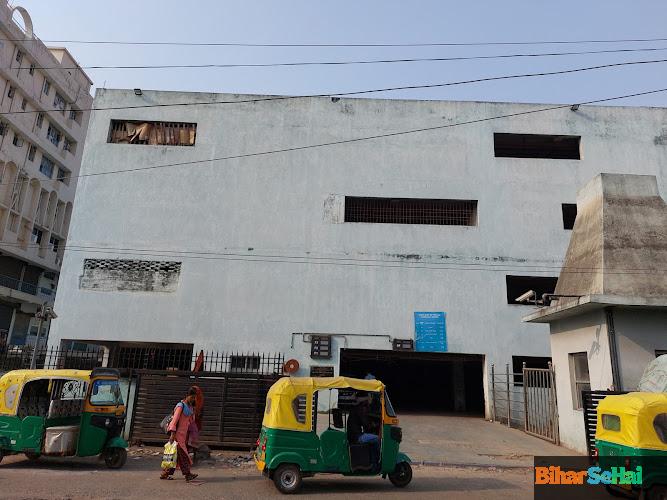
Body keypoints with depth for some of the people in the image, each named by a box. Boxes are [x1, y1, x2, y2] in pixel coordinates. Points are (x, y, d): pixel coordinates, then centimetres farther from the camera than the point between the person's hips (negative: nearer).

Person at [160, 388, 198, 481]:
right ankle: (187, 474, -6)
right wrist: (172, 434, -25)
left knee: (177, 455, 7)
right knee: (182, 453, -7)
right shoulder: (181, 406, -12)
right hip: (178, 433, -8)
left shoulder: (191, 407, 13)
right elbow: (175, 420, -18)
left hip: (184, 433, 8)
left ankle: (165, 474, 15)